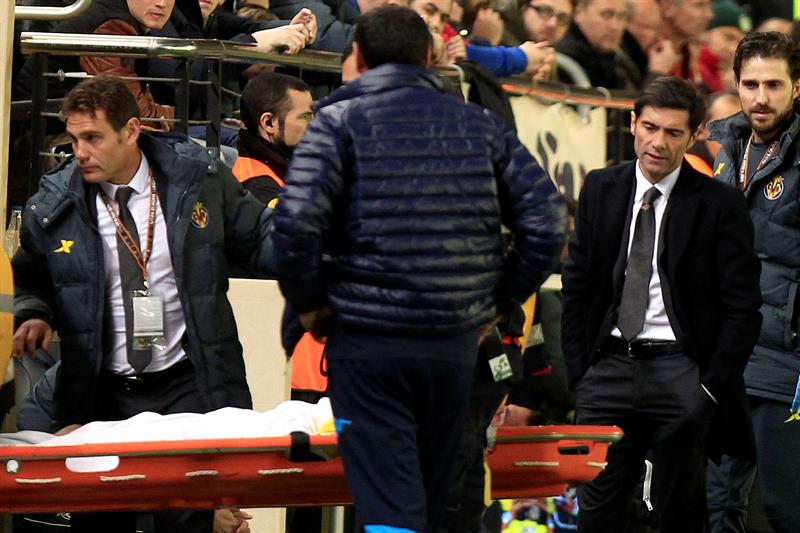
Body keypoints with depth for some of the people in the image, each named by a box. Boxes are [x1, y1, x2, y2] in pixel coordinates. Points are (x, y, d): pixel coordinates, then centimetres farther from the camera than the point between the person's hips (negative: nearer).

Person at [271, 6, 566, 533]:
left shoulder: (340, 121, -3)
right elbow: (546, 218, 2)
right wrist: (499, 301, 9)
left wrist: (308, 300, -2)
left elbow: (297, 222, -17)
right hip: (457, 342, 4)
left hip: (367, 344, -4)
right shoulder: (480, 124, 9)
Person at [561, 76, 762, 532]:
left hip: (681, 373, -3)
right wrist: (579, 372, 5)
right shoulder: (600, 190, 8)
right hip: (609, 366, 3)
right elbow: (577, 285, 11)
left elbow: (742, 307, -4)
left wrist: (711, 387, -9)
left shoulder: (720, 204, -4)